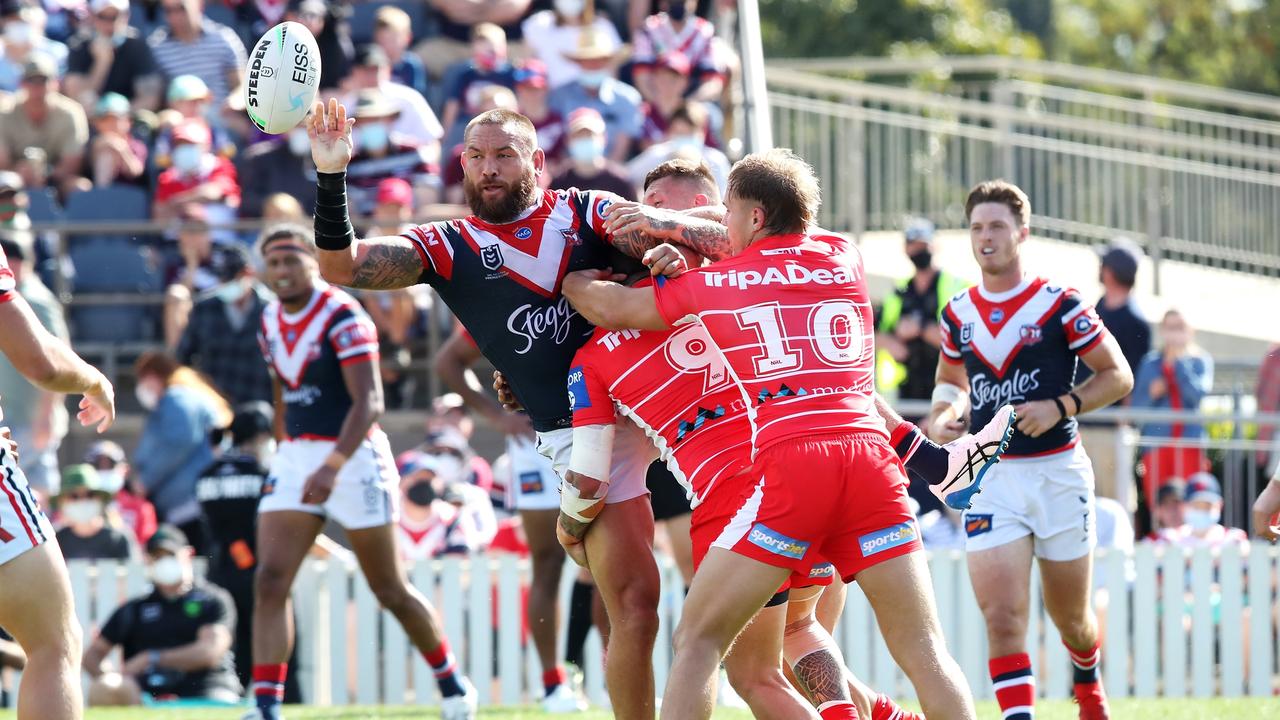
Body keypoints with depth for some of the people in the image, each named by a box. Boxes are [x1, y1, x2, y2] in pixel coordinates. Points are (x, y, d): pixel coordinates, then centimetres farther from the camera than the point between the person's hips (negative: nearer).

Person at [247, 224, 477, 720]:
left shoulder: (342, 318, -15)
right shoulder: (272, 322, 8)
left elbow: (369, 403, -23)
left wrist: (332, 467, -33)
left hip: (352, 457, -6)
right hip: (295, 457, 6)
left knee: (390, 590, 5)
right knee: (270, 581, -11)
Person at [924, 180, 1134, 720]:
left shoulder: (1059, 305, -6)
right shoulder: (959, 313, 6)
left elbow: (1118, 376, -3)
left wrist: (1060, 407, -17)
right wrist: (944, 413, 1)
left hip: (1058, 472, -2)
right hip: (989, 476, 2)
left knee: (1071, 619, 14)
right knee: (1002, 618, -16)